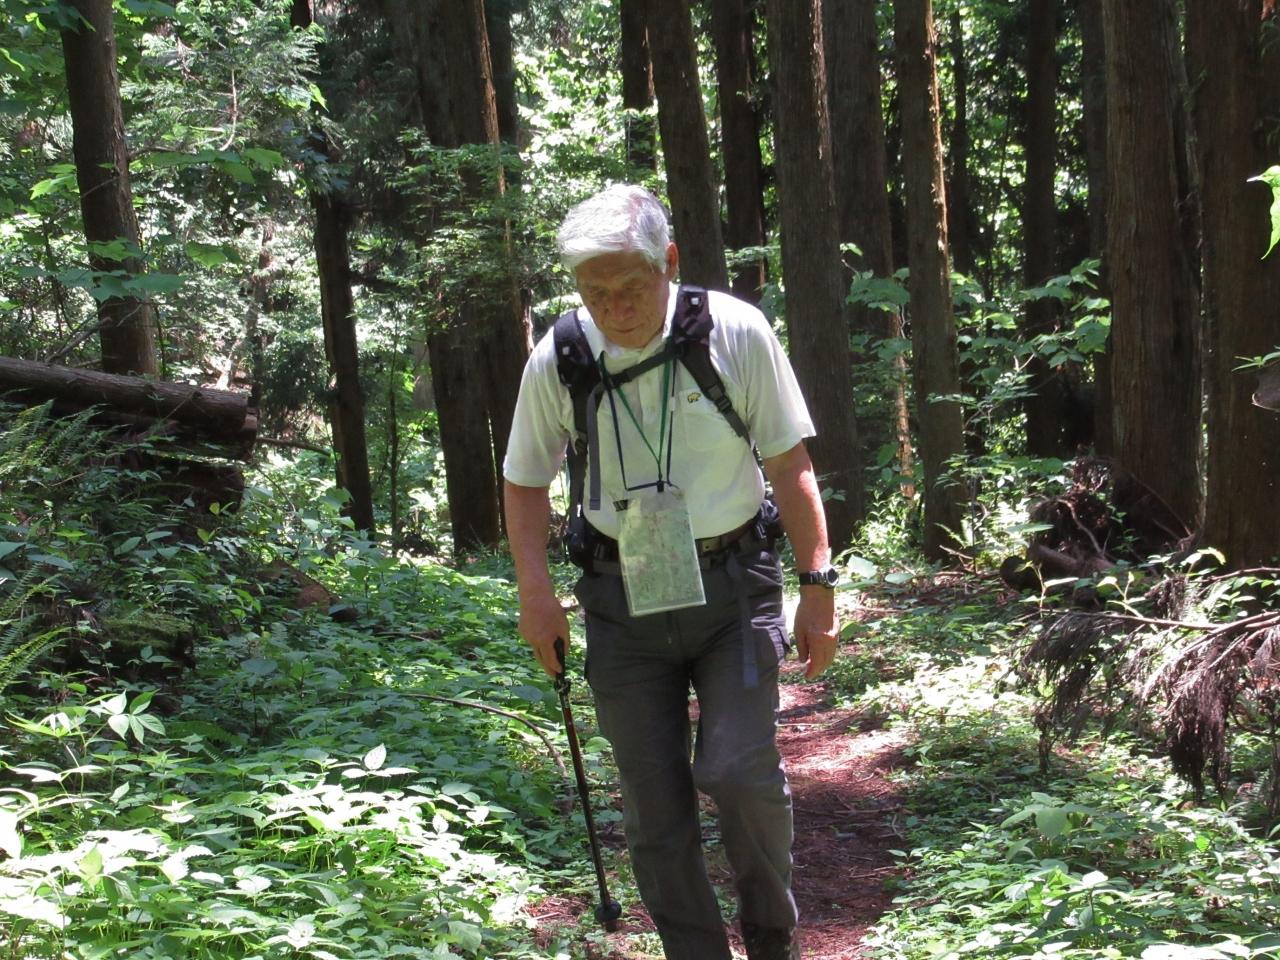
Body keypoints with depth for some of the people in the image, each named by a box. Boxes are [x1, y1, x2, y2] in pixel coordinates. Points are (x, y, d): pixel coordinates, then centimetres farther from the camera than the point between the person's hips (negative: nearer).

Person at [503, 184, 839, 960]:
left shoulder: (736, 333, -10)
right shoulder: (558, 359, -5)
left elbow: (790, 466, -2)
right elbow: (525, 481, 9)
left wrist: (819, 585, -4)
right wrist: (535, 590, -3)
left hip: (733, 584, -2)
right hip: (624, 598, 2)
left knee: (740, 770, -15)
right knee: (654, 808, 3)